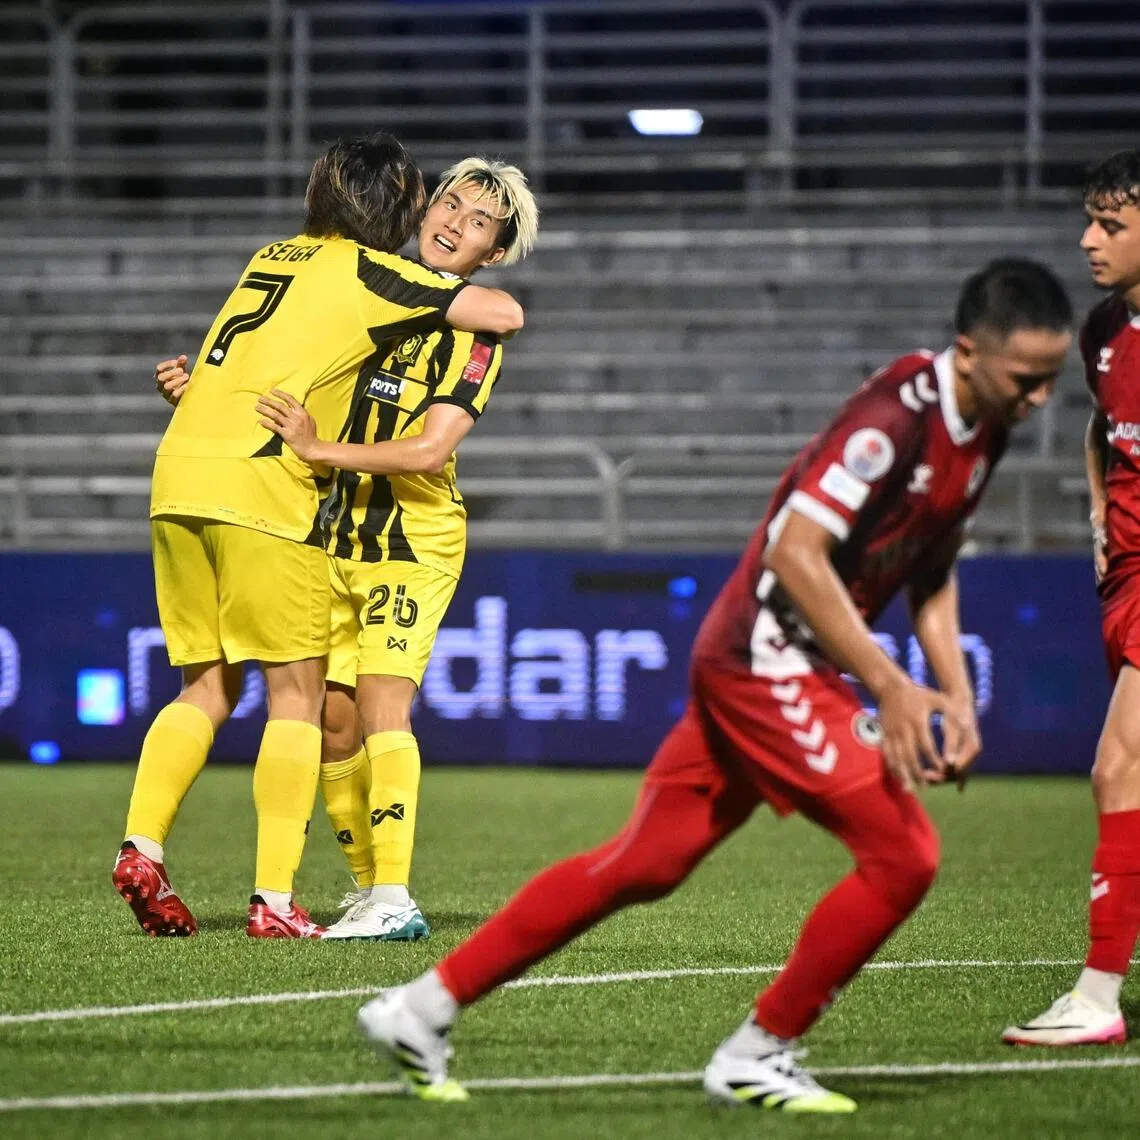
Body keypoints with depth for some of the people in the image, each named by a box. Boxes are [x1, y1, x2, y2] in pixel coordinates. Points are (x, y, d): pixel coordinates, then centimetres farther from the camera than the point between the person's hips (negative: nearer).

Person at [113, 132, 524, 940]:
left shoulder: (273, 258, 22)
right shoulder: (371, 273, 1)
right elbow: (504, 314, -2)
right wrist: (475, 296, 19)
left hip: (179, 474, 7)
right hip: (259, 483, -7)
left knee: (206, 687, 15)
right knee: (298, 695, 1)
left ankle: (141, 847, -2)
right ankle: (274, 901, -6)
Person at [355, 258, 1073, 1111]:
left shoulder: (981, 431, 8)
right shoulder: (897, 416, -21)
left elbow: (932, 572, 21)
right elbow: (796, 551, -26)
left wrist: (956, 693, 9)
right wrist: (890, 687, -24)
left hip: (752, 664, 9)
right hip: (768, 660, -9)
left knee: (644, 864, 10)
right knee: (904, 853, -11)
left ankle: (424, 1008, 15)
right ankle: (755, 1059, 1)